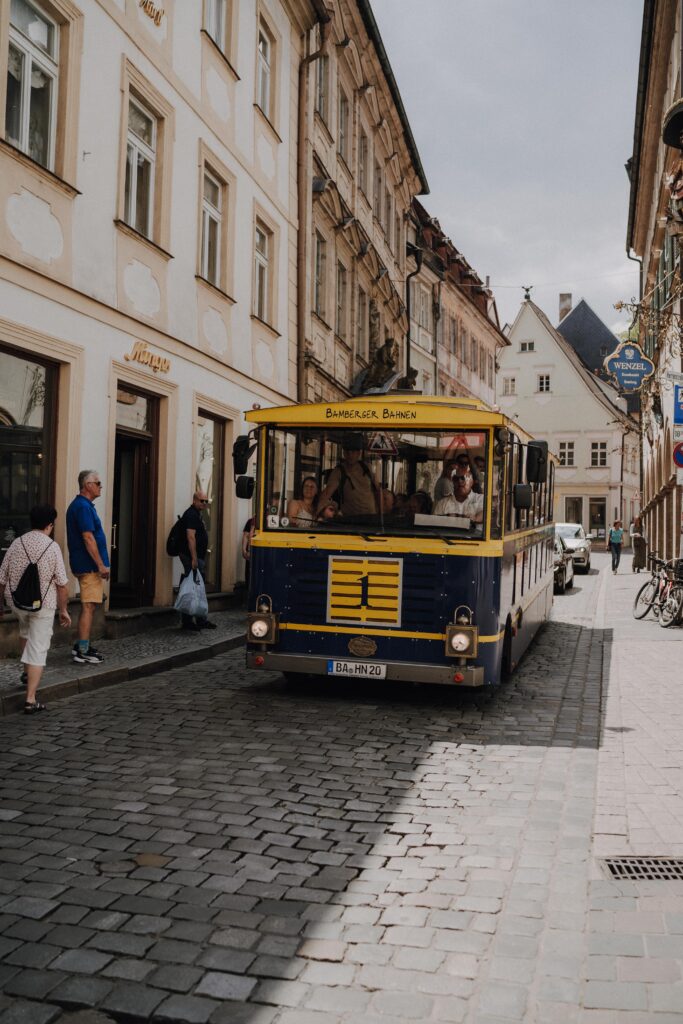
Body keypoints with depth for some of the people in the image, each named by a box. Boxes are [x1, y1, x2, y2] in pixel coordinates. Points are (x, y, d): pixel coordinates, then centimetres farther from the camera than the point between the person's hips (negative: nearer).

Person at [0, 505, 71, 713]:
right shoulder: (52, 547, -10)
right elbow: (61, 584, -9)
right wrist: (63, 610, 2)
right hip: (43, 605, -4)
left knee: (26, 629, 35)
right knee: (38, 649, 2)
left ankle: (27, 672, 36)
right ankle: (30, 700, 0)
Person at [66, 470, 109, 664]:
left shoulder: (80, 505, 16)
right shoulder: (83, 507, -16)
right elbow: (88, 538, -22)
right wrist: (101, 565, -20)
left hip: (86, 565, 11)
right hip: (89, 565, -11)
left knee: (88, 606, 16)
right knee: (88, 607, -8)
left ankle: (82, 646, 23)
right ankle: (82, 652, -7)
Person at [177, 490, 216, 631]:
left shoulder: (197, 514, 19)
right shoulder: (191, 515, -14)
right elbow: (191, 537, -22)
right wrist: (194, 558, -27)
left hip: (197, 556, 11)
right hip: (192, 557, -11)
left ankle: (200, 620, 18)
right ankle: (188, 621, -5)